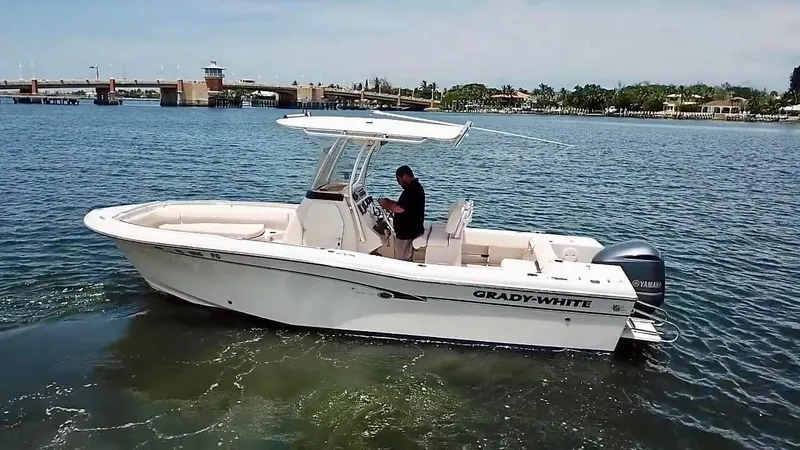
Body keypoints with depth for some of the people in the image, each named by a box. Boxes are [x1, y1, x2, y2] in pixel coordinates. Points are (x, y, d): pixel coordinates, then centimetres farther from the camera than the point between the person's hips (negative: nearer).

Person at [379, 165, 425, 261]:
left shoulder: (412, 190, -24)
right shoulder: (415, 187, 11)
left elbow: (399, 209, -30)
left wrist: (386, 204, -13)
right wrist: (390, 202, 11)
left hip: (407, 232, -11)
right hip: (411, 228, 11)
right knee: (406, 259, 19)